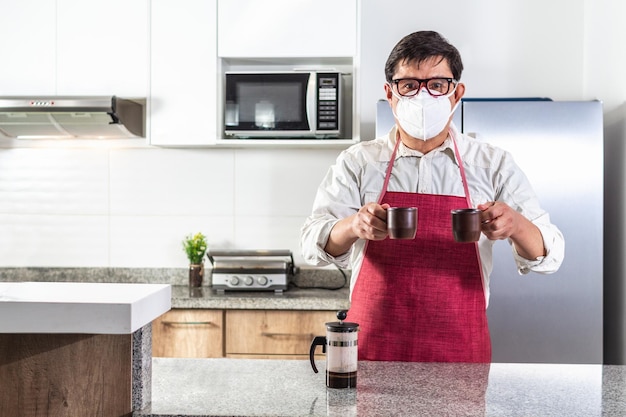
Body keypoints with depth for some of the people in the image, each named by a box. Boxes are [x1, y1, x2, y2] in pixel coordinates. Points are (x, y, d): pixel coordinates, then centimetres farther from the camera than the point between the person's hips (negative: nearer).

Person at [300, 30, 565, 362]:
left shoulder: (493, 164, 1)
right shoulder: (359, 162, 0)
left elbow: (547, 256, -2)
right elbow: (313, 244, -8)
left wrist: (516, 226, -24)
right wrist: (353, 226, -30)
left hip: (460, 352, 1)